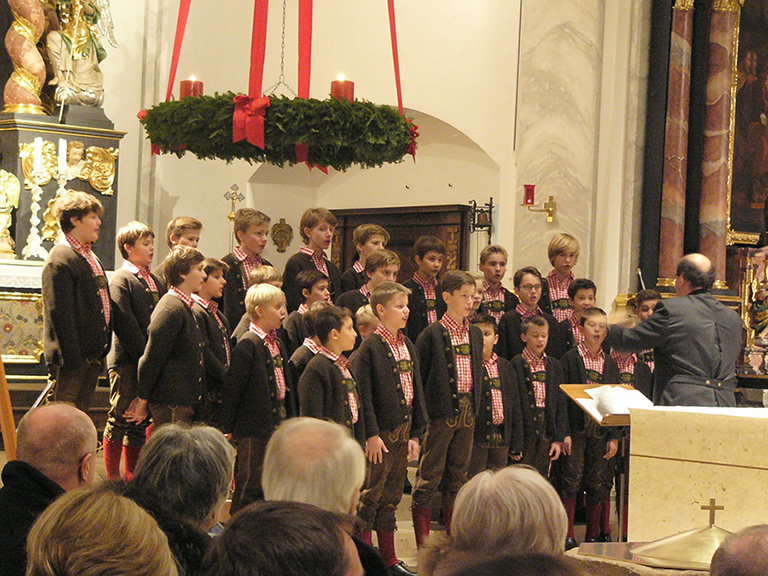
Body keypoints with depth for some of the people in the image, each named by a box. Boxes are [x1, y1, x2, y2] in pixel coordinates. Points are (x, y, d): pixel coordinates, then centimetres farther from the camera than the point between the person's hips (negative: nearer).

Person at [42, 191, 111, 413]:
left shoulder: (90, 257, 19)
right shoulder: (60, 260, -13)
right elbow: (59, 314, -18)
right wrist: (73, 359, -21)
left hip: (92, 358, 9)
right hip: (72, 356, -9)